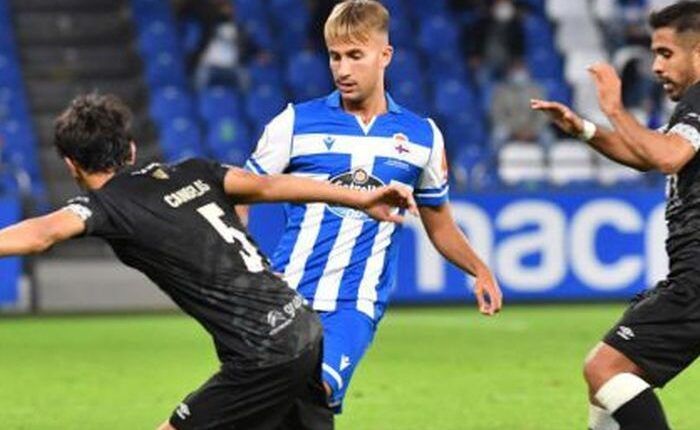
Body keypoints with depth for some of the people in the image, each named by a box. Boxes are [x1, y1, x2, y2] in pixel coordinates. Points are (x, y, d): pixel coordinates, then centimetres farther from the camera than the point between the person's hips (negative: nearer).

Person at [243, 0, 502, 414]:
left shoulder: (423, 136, 9)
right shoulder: (296, 122, 2)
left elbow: (440, 225, 21)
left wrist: (480, 270, 4)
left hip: (355, 306, -1)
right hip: (286, 297, 1)